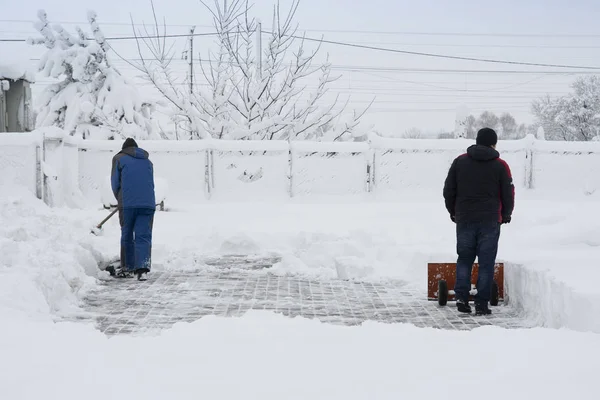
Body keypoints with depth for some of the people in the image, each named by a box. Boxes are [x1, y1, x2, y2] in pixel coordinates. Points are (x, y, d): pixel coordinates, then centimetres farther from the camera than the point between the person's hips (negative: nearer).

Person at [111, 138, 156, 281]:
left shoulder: (119, 158, 11)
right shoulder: (147, 161, 22)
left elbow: (115, 183, 9)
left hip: (127, 204, -2)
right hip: (148, 203, 2)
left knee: (127, 236, 12)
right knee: (144, 237, -1)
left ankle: (127, 267, 20)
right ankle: (142, 268, -17)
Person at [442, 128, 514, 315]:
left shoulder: (460, 161, 5)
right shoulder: (500, 166, -1)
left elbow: (448, 191, 7)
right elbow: (508, 194, 3)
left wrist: (453, 212, 21)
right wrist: (506, 215, 20)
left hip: (464, 220, 2)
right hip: (490, 221, -2)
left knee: (464, 259, 13)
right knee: (486, 263, 2)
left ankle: (461, 296, -1)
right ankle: (481, 303, -1)